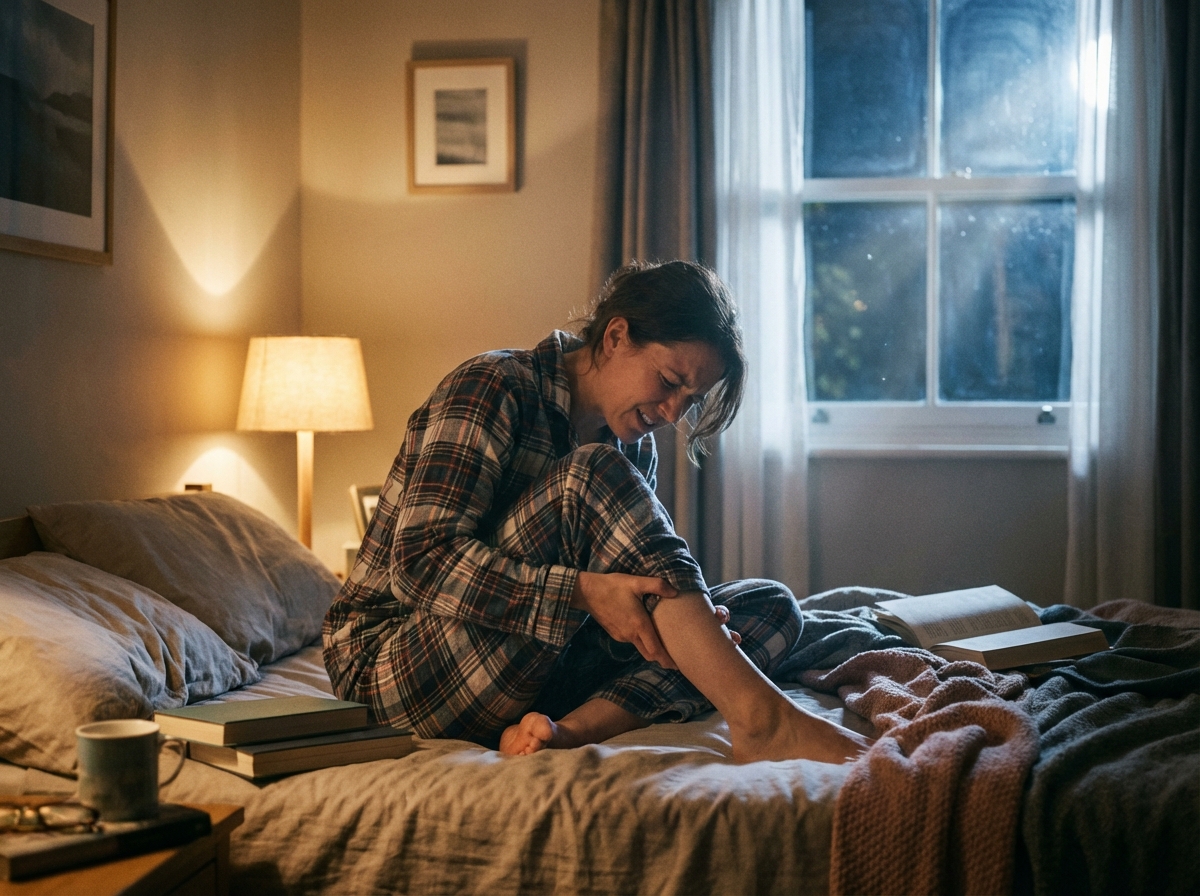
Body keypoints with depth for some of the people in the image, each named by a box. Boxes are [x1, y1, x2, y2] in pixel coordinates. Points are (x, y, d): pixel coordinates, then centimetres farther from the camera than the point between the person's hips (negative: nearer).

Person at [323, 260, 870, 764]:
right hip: (393, 661, -7)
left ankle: (567, 732, -30)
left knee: (770, 607, -7)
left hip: (537, 671, 7)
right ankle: (760, 717, -34)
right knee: (594, 476, -27)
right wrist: (585, 592, -33)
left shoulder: (635, 451, 10)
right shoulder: (491, 388, -12)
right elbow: (421, 560, -23)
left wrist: (695, 630, -17)